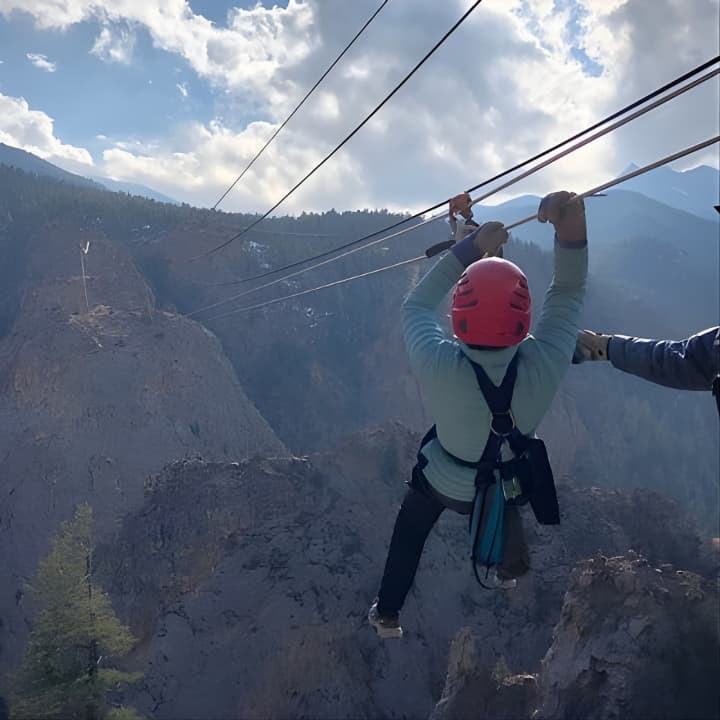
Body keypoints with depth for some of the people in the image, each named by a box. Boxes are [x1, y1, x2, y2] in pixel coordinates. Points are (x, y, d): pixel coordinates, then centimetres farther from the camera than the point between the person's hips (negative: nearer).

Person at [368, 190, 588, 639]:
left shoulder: (437, 365, -41)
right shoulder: (543, 366, -39)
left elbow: (417, 306, -19)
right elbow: (569, 293, -23)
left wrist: (472, 246, -22)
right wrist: (572, 231, -40)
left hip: (442, 483, -1)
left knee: (410, 532, 29)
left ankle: (387, 614, 44)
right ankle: (512, 569, 61)